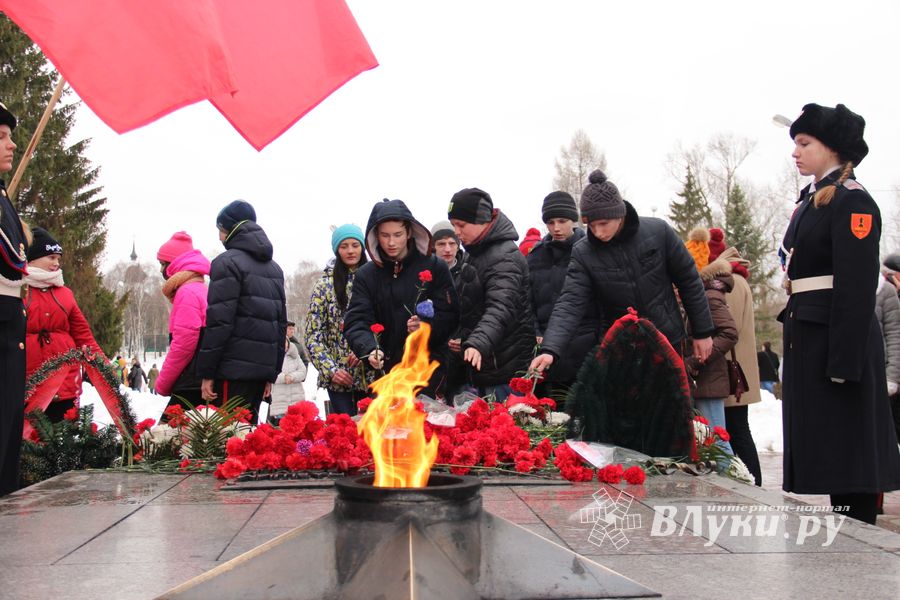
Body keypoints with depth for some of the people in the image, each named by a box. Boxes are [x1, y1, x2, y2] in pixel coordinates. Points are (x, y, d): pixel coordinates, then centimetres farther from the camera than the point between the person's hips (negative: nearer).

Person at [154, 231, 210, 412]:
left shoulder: (187, 292, -8)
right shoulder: (203, 290, 20)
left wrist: (163, 384, -7)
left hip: (191, 386, -9)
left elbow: (183, 344, -16)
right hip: (203, 383, 9)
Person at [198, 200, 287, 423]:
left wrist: (207, 372, -10)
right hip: (263, 367, 8)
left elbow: (219, 321, -13)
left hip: (234, 368, -8)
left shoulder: (227, 262, -6)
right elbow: (281, 323, 18)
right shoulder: (274, 268, 19)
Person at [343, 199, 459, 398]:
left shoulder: (435, 267, 1)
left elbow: (449, 315, -2)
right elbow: (356, 322, -3)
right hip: (387, 372, 2)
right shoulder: (366, 275, 6)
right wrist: (370, 349, -23)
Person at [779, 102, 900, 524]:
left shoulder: (852, 202, -10)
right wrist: (792, 353, 17)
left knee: (846, 454, -3)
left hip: (840, 341, -9)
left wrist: (843, 362, -21)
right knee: (823, 454, 12)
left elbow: (858, 287, -17)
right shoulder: (810, 201, 17)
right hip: (807, 338, 9)